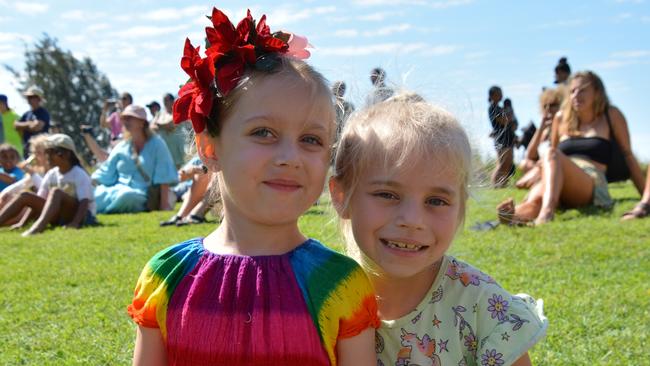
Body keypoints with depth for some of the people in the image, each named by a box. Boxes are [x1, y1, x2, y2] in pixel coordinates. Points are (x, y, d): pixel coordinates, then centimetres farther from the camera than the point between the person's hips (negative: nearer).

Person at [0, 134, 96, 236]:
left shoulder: (79, 175, -9)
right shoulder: (51, 175, 9)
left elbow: (84, 202, -21)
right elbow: (36, 202, 7)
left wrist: (75, 223, -36)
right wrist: (22, 222, -6)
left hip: (82, 216, -7)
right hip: (59, 217, 7)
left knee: (56, 191, -33)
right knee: (25, 196, -8)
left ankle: (37, 228, -55)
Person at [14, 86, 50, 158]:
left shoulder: (43, 113, -7)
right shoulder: (27, 114, 16)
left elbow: (37, 127, -17)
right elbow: (16, 125, 14)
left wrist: (24, 126, 0)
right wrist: (29, 124, -1)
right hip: (26, 146, 8)